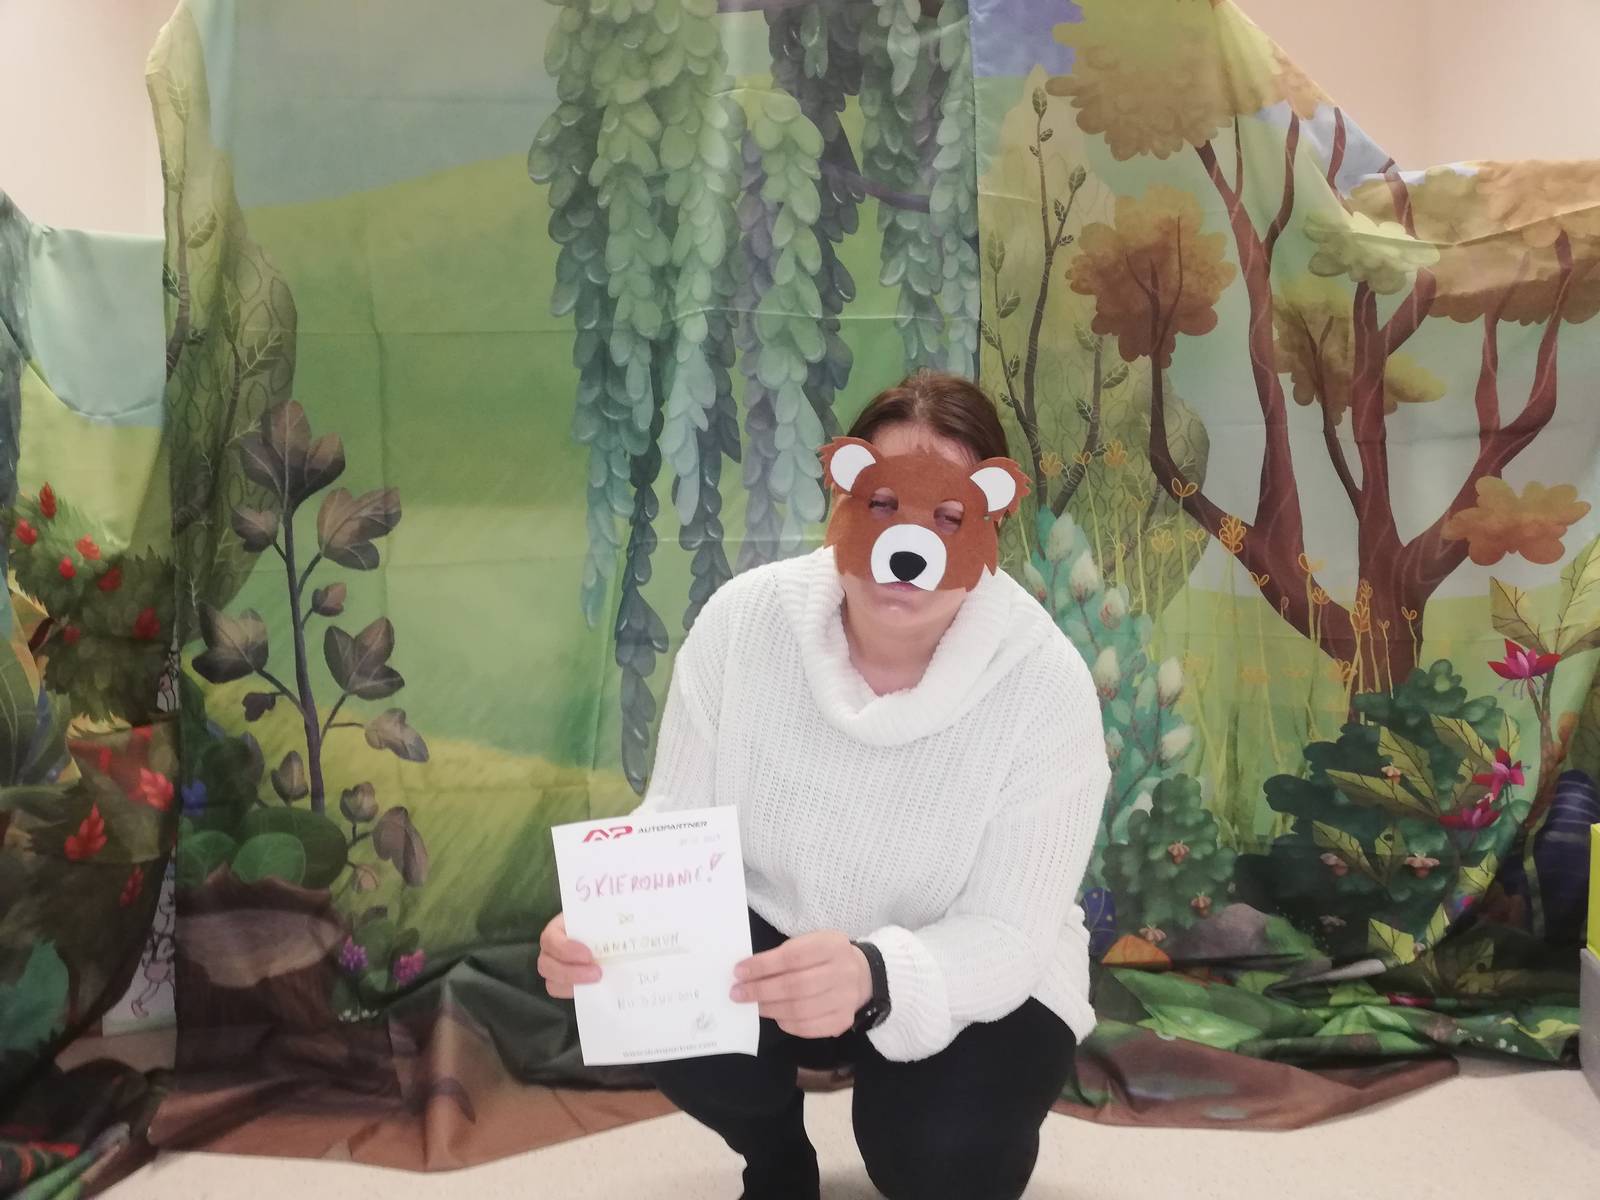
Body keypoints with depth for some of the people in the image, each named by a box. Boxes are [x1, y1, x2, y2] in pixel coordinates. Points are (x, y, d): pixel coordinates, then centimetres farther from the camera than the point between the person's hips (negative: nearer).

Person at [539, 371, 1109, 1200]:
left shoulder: (1045, 684, -25)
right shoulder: (744, 619, -19)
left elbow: (1003, 938, -25)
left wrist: (873, 979, -47)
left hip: (971, 976, -1)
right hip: (772, 936, 2)